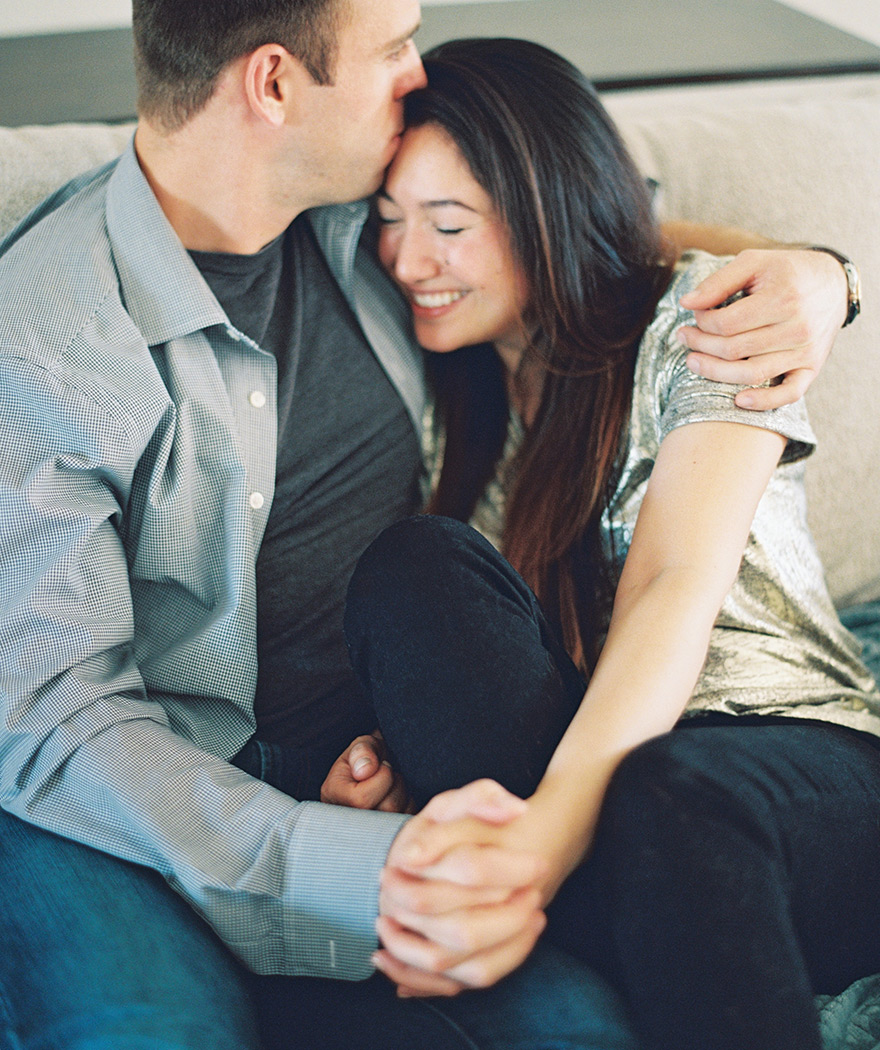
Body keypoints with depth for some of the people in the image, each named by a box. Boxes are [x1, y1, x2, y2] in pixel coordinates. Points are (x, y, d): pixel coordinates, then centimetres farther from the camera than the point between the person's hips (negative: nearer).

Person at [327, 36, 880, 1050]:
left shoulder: (696, 318, 0)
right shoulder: (434, 383, 15)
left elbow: (674, 591, -17)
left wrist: (544, 833, -34)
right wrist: (387, 745, -14)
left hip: (790, 748, -3)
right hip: (576, 759, 4)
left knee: (670, 792, -40)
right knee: (414, 565, -24)